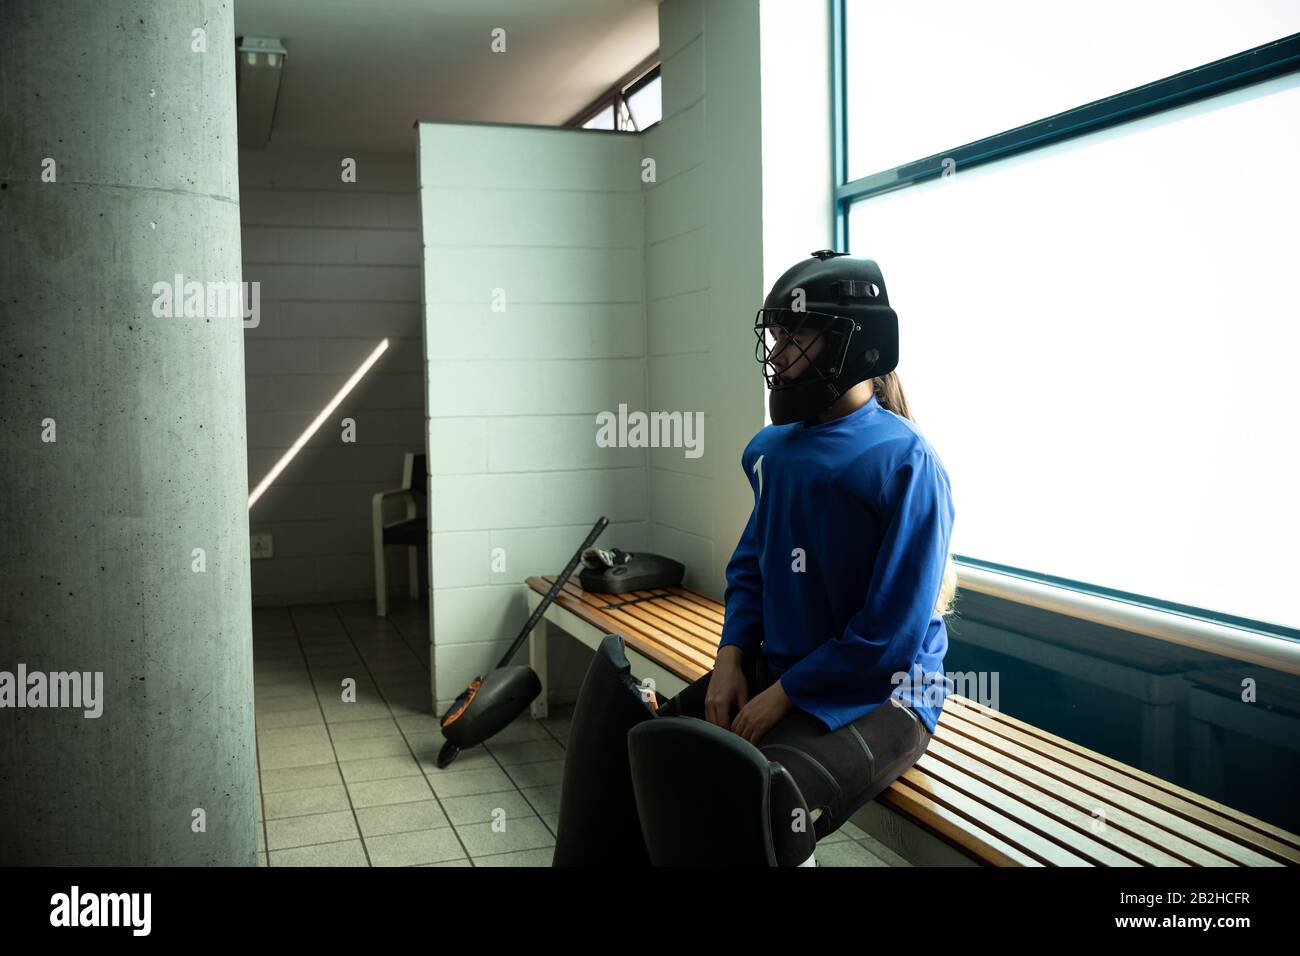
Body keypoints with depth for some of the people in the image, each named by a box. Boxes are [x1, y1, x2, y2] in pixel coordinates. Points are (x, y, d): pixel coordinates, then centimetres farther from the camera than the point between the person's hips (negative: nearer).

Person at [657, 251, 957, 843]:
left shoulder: (905, 463, -16)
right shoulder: (771, 449, 7)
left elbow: (893, 633, -17)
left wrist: (783, 695, -13)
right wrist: (731, 656, 0)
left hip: (877, 693, -7)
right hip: (774, 670, 7)